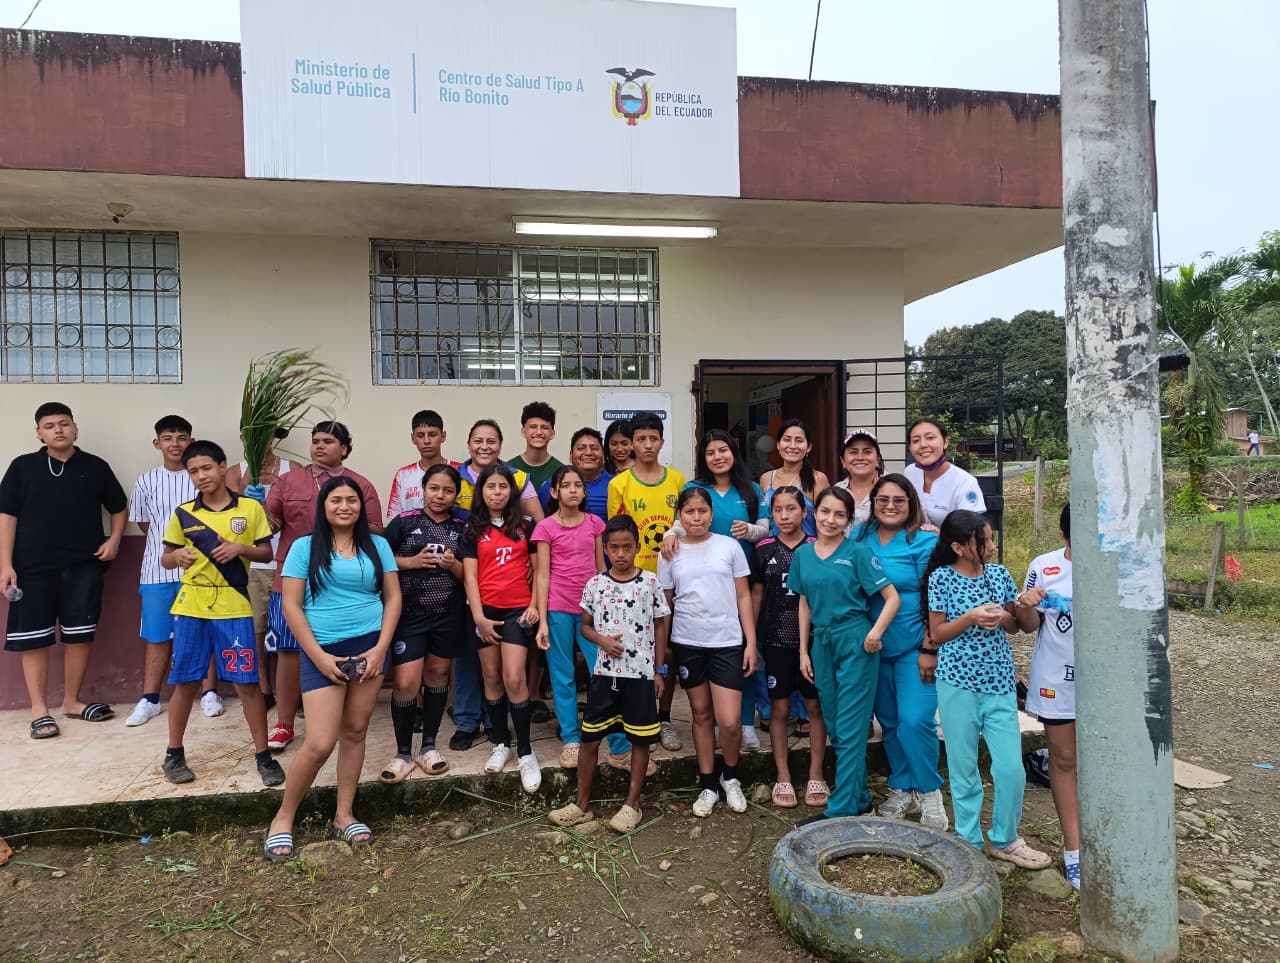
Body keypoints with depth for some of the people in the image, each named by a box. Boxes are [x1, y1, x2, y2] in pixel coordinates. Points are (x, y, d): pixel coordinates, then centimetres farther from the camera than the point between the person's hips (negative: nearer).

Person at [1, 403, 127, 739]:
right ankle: (39, 710, 12)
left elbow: (119, 507, 17)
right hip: (34, 567, -1)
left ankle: (72, 701, 21)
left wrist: (114, 539, 0)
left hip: (83, 566, 1)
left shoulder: (96, 467, 6)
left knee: (79, 635, 6)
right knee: (34, 638, 2)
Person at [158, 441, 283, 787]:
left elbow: (267, 553, 4)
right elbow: (165, 559, 11)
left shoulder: (250, 508, 0)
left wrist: (240, 549, -15)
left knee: (247, 682, 0)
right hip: (191, 607, 2)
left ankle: (263, 755, 11)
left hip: (234, 607, -1)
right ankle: (174, 754, 27)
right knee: (185, 683, 9)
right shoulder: (183, 513, 4)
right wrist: (177, 556, -12)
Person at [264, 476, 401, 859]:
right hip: (323, 651, -3)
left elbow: (393, 597, 5)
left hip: (369, 647, 3)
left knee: (354, 732, 8)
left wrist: (380, 649, -5)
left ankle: (344, 815, 23)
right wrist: (319, 656, -10)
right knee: (320, 744, -7)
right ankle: (283, 818, 15)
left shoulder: (377, 546, 6)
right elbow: (291, 605, -4)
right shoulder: (305, 547, 0)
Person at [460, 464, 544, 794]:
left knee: (514, 679, -9)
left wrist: (535, 605, -7)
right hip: (485, 610, 2)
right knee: (491, 678, 8)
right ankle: (501, 743, 23)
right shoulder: (473, 530, 6)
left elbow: (538, 570, 5)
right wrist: (478, 616, -8)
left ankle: (525, 751, 2)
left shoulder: (526, 525, 4)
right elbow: (470, 575, 0)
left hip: (518, 609, -2)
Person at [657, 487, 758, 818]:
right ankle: (708, 785, 27)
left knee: (729, 721, -5)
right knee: (702, 713, 12)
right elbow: (664, 604, 8)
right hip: (687, 643, 1)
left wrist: (751, 642, -2)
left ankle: (731, 777, 23)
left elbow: (743, 596, 3)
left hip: (727, 642, -1)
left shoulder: (729, 546, 0)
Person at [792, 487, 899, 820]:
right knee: (834, 727, 13)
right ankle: (860, 798, 29)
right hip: (822, 643, 6)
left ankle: (842, 808, 7)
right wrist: (804, 651, 11)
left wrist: (876, 632, -21)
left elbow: (892, 598, -8)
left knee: (849, 729, -1)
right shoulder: (803, 554, 7)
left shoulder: (857, 552, -7)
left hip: (855, 643, -6)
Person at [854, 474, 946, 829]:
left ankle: (929, 792, 12)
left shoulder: (925, 543, -8)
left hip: (914, 648, -4)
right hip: (875, 649, 5)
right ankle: (901, 790, 28)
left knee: (915, 721, -9)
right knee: (890, 722, 13)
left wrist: (930, 650, -13)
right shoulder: (860, 538, 5)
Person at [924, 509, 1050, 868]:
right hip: (958, 682, -3)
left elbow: (1014, 625, 12)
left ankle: (1005, 840, 24)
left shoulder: (999, 574, 3)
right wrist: (971, 617, -20)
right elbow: (936, 635, -5)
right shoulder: (942, 578, -7)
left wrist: (1004, 617, -10)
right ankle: (969, 841, 24)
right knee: (963, 768, 7)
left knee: (1011, 768, 3)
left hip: (999, 681, 3)